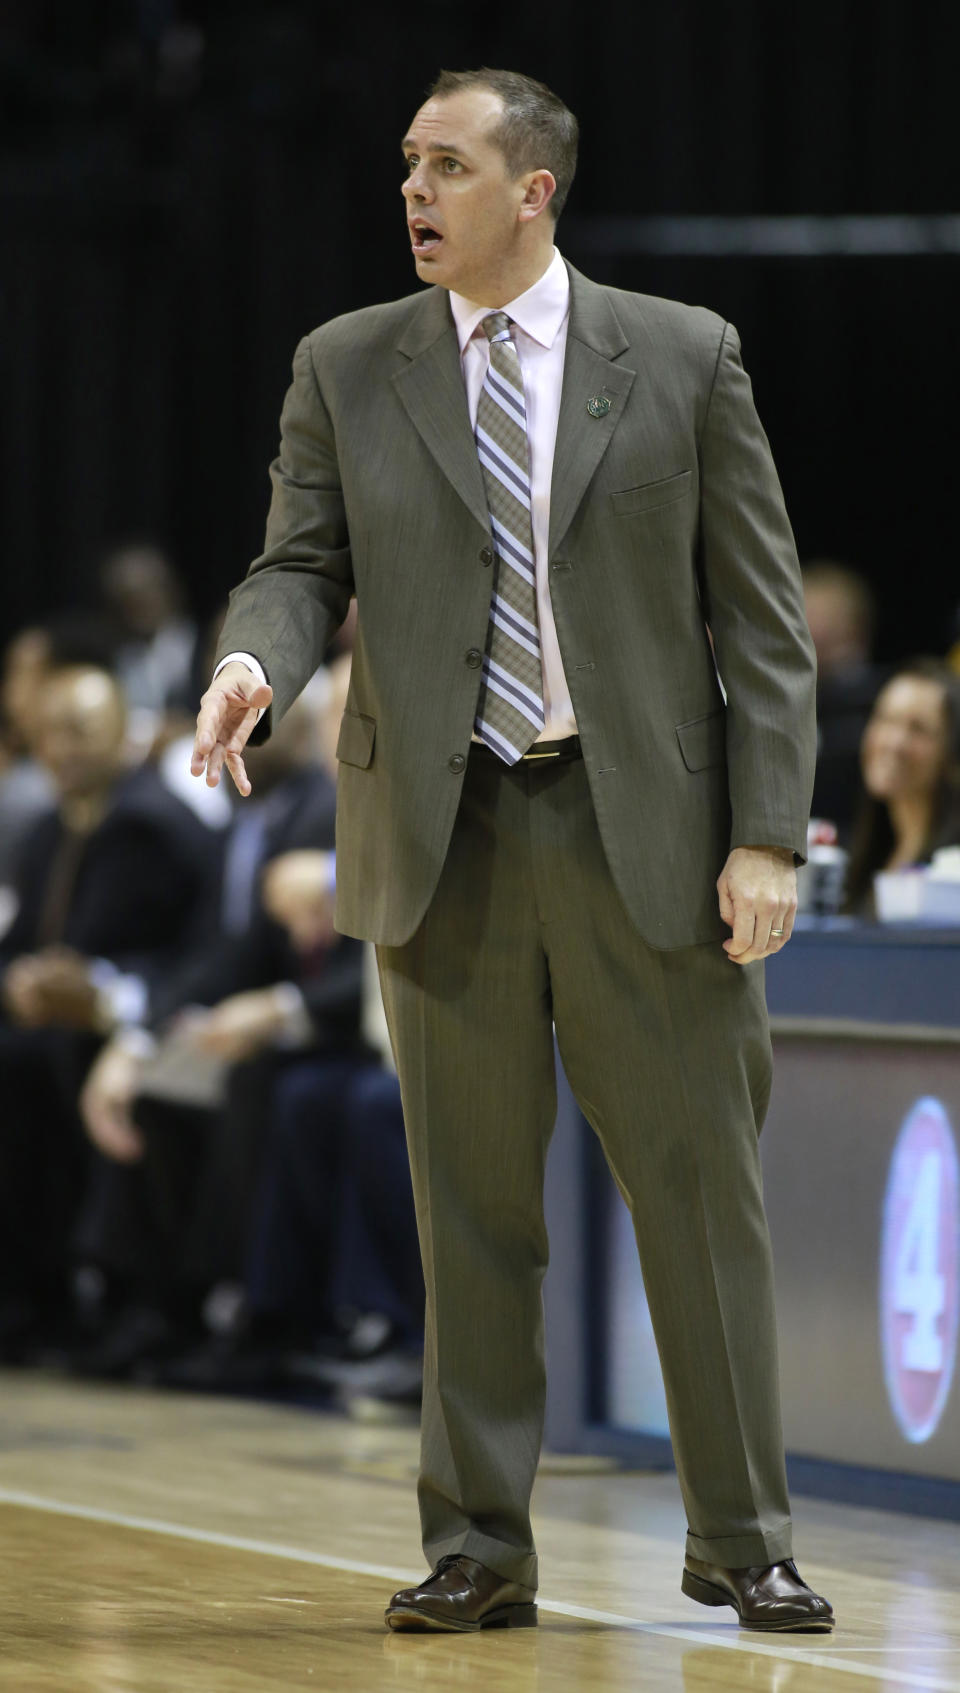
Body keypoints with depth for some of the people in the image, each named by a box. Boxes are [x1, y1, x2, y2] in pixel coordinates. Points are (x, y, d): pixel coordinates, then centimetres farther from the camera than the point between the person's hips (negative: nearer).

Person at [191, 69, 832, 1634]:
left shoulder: (682, 358, 3)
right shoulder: (347, 369, 8)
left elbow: (759, 613, 2)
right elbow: (305, 563, 4)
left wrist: (767, 833, -6)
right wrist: (255, 664, -20)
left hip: (646, 834, -1)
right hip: (443, 841, 1)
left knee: (702, 1190, 2)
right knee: (471, 1211, 5)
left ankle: (741, 1541, 12)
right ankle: (477, 1550, 11)